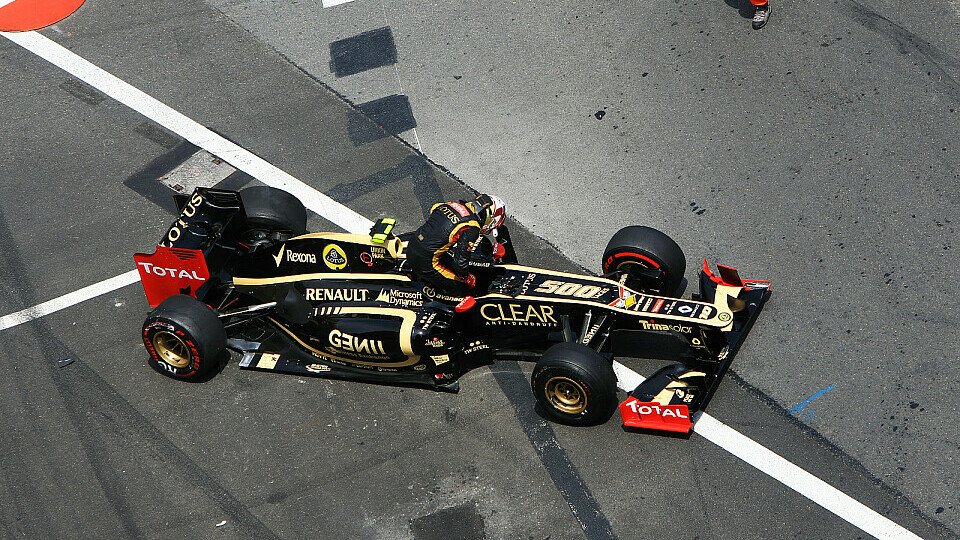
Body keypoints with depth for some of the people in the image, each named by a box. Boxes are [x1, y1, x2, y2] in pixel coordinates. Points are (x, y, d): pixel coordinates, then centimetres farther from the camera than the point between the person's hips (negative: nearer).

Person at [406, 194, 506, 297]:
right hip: (425, 263, -8)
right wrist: (468, 279, 3)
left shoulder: (452, 205, 7)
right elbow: (461, 261, -19)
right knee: (463, 288, 2)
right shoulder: (471, 229, -15)